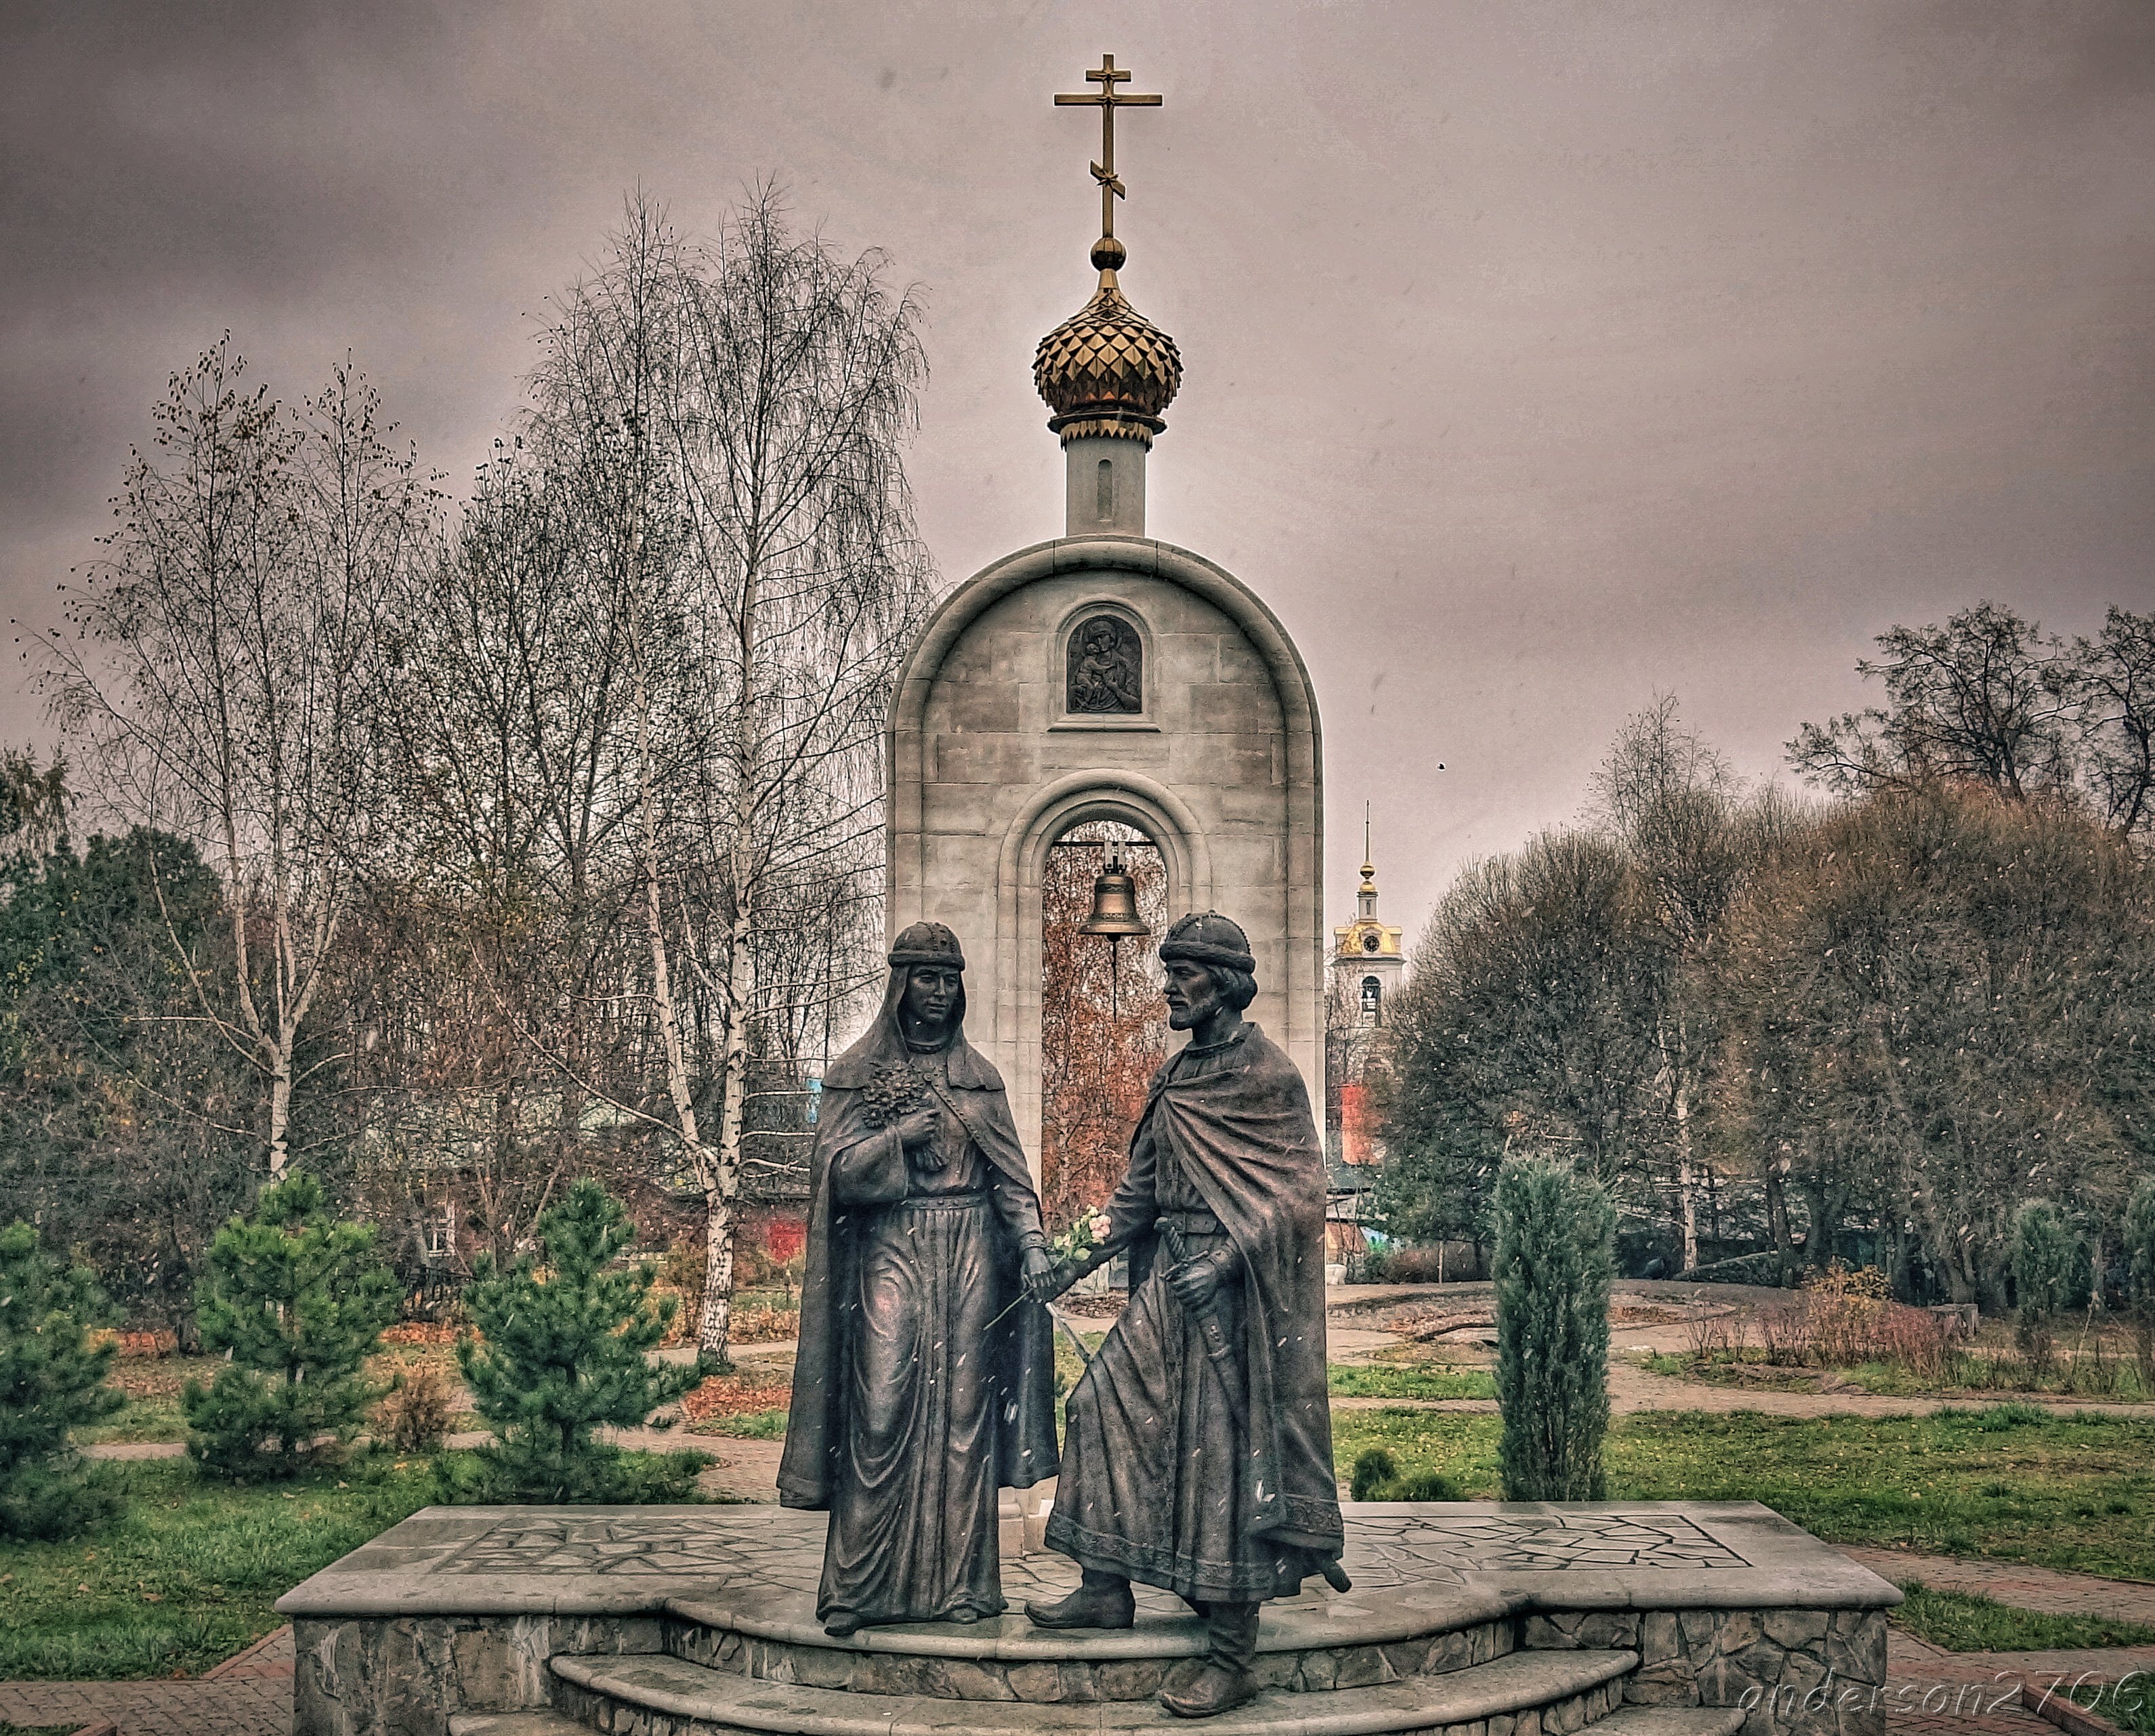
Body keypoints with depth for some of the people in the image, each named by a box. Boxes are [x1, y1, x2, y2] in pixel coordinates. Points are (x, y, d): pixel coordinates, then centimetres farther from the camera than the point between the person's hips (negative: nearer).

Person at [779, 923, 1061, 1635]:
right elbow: (837, 1168, -2)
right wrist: (901, 1135, -15)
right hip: (890, 1254, -3)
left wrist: (1032, 1243, -6)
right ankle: (857, 1589, -3)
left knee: (963, 1414, 1)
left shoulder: (978, 1077, 13)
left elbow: (1010, 1171, 8)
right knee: (881, 1415, -9)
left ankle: (959, 1581, 7)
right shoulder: (858, 1071, 5)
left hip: (971, 1255, 3)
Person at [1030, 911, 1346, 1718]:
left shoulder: (1265, 1073, -11)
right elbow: (1144, 1180, 21)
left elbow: (1299, 1189, -15)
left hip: (1230, 1286, -8)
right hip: (1169, 1274, 8)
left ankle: (1230, 1653, 2)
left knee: (1223, 1450, -5)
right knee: (1108, 1407, 8)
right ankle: (1107, 1588, 21)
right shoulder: (1174, 1076, 13)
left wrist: (1224, 1257, -23)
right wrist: (1091, 1255, 14)